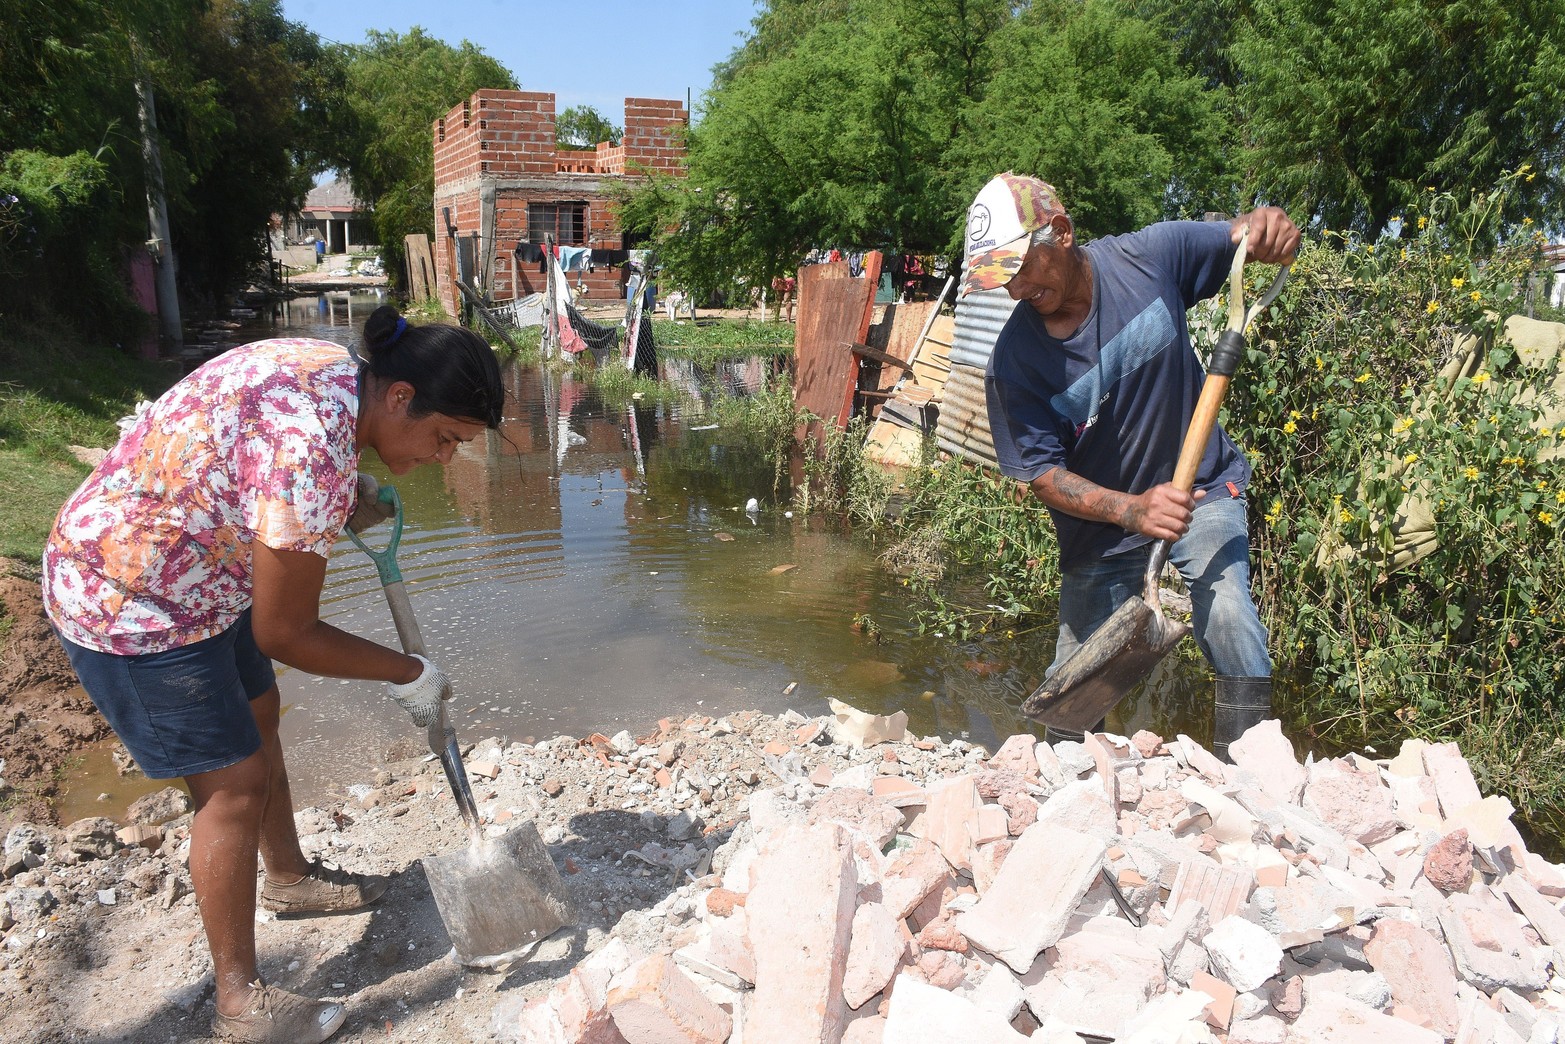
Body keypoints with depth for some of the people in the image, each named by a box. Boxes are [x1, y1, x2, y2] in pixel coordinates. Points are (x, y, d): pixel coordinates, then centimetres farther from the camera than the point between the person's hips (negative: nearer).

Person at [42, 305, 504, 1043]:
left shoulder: (333, 371, -6)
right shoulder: (314, 455, -34)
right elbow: (284, 634, -25)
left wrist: (346, 501, -2)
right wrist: (408, 675, -14)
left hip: (196, 575, 10)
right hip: (131, 603, -10)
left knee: (258, 720, 22)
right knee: (235, 782, -3)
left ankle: (289, 878, 45)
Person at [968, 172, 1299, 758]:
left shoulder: (1150, 256, -15)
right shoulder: (1014, 361, -19)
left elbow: (1243, 237, 1)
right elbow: (1043, 475, -17)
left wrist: (1266, 228, -25)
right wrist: (1130, 508, -34)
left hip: (1200, 487, 0)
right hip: (1102, 522, 0)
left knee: (1227, 614, -26)